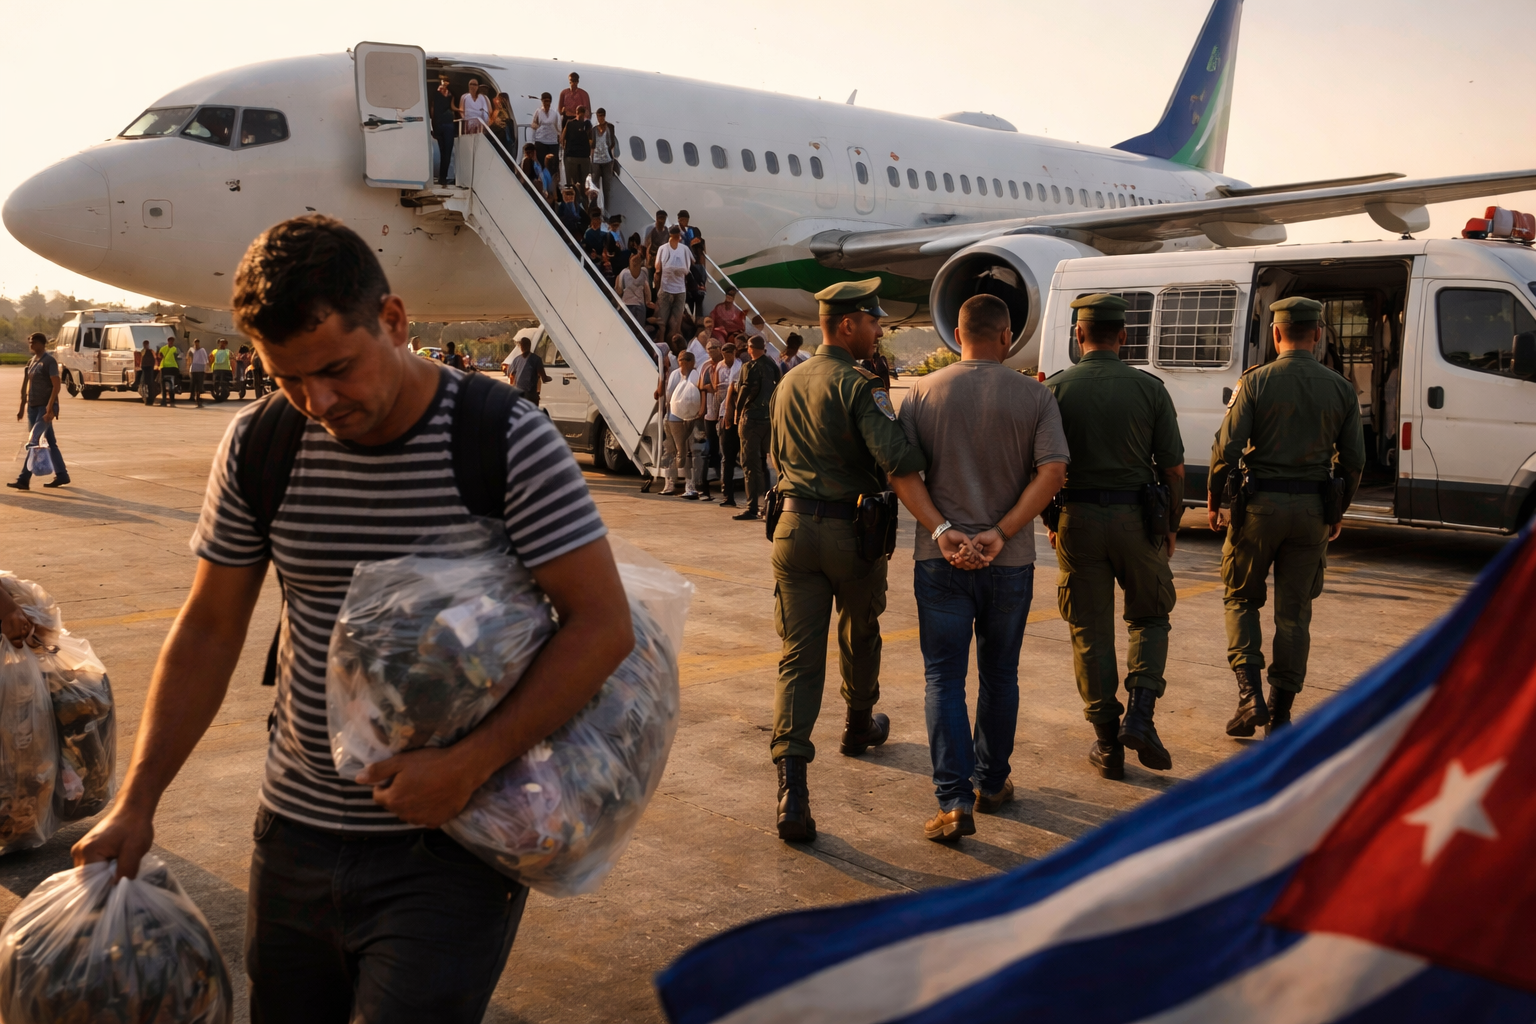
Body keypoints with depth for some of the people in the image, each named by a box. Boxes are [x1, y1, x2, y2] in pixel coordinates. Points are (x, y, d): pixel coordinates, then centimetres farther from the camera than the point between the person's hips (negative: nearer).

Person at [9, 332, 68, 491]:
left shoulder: (49, 361, -11)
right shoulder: (31, 361, 14)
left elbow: (57, 385, -17)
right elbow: (27, 384, 19)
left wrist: (50, 406, -24)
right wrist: (22, 405, 17)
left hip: (45, 407, -8)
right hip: (33, 406, 8)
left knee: (33, 442, -11)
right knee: (50, 442, 12)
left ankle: (24, 479, -12)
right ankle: (61, 475, 18)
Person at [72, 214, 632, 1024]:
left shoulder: (508, 442, -16)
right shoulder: (258, 447, -2)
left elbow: (603, 624, -16)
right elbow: (209, 629, 7)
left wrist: (468, 765, -23)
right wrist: (135, 803, 2)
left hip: (447, 848, -4)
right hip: (296, 835, 5)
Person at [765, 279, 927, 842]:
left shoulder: (788, 384, 10)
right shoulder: (857, 386, -14)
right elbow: (897, 459, -27)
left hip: (795, 526, 5)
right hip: (852, 529, -4)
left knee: (798, 654, 0)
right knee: (859, 636, 22)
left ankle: (792, 788, -11)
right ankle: (859, 726, 46)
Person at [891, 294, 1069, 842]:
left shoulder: (924, 392, 0)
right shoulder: (1034, 396, -2)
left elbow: (901, 471, -9)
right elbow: (1053, 471, -13)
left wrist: (942, 530, -13)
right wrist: (1002, 532, -14)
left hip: (940, 557, 0)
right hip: (1009, 561, 1)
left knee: (944, 678, 4)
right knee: (999, 675, 17)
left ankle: (955, 801, -4)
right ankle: (992, 783, 29)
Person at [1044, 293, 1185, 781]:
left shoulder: (1055, 389, -3)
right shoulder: (1149, 388, -2)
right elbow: (1173, 469, -1)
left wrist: (1050, 522, 13)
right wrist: (1170, 526, 12)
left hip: (1077, 520, 0)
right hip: (1136, 517, 0)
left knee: (1090, 632, 9)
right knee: (1150, 617, 19)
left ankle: (1108, 744, 14)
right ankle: (1139, 714, 1)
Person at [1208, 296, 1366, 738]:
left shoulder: (1255, 382, -6)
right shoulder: (1341, 389, 3)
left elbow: (1227, 448, -11)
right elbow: (1353, 460, 5)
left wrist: (1213, 500, 2)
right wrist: (1338, 512, 19)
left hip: (1260, 503, -2)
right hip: (1311, 510, 3)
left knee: (1241, 597, 13)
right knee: (1294, 612, 10)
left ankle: (1250, 693, -2)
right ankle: (1280, 715, 14)